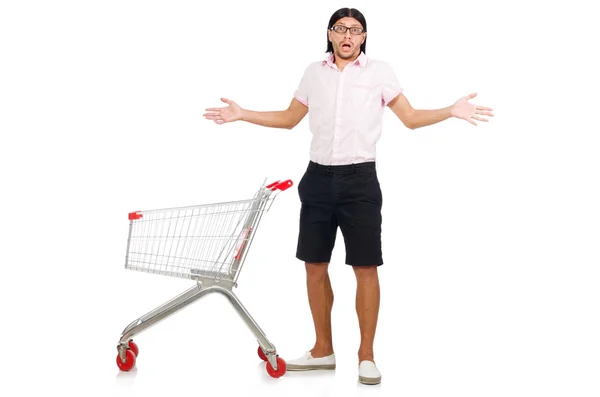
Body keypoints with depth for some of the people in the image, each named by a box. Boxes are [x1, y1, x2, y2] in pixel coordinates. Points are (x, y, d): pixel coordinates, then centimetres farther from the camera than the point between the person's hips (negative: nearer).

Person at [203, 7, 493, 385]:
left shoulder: (380, 71, 2)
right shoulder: (314, 72, 10)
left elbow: (411, 118, 2)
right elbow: (289, 118, 20)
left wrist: (452, 111, -13)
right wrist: (242, 114, 13)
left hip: (360, 180, -3)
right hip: (318, 177, 3)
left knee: (366, 268, -3)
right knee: (315, 266, 6)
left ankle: (367, 355, 8)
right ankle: (323, 350, 19)